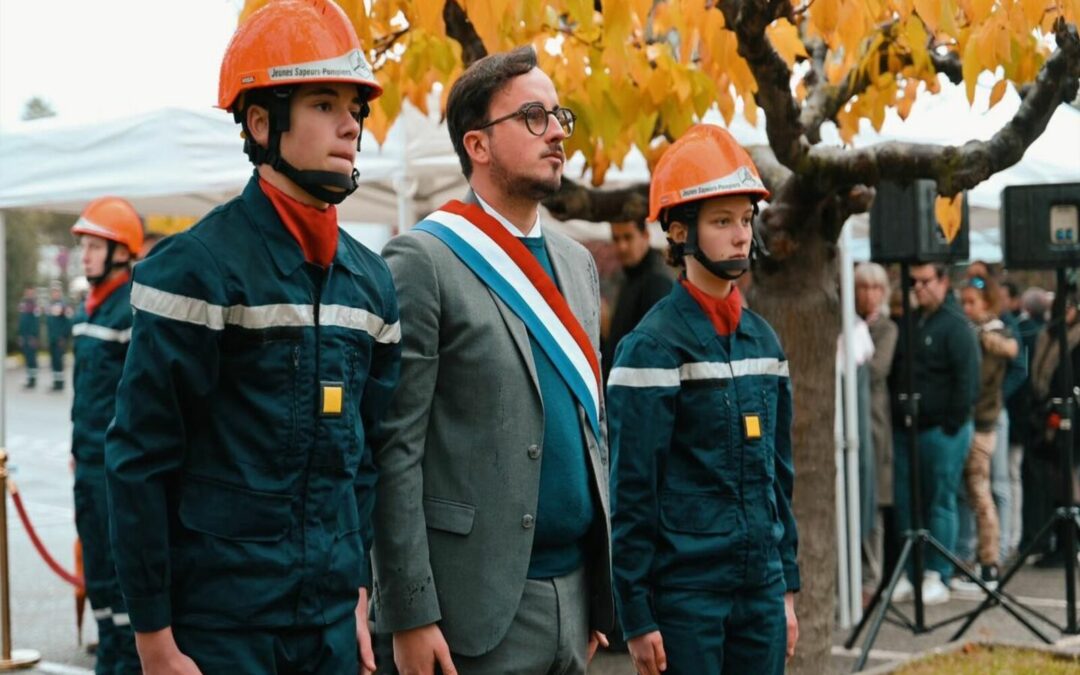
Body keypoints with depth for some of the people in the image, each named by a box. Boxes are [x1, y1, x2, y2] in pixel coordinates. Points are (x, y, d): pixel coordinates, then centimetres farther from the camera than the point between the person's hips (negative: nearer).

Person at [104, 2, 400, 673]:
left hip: (333, 617, 6)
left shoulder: (370, 280, 9)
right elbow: (140, 461, -12)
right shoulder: (198, 267, -11)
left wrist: (360, 591, 13)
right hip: (219, 621, -6)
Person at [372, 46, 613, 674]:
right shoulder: (421, 261, -8)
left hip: (574, 595, 7)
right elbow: (394, 451, -12)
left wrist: (599, 595, 15)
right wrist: (410, 615, -16)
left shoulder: (577, 263, 14)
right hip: (475, 605, -6)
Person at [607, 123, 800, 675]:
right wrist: (637, 617, -11)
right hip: (686, 593, -6)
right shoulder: (653, 345, -9)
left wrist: (788, 588, 15)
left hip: (761, 589, 6)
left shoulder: (763, 340, 11)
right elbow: (629, 493, -10)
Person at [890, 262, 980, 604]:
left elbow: (967, 380, -13)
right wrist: (895, 415, 13)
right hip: (906, 429, 7)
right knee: (905, 503, 8)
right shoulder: (910, 323, 16)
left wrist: (952, 425, -15)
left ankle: (937, 577, 4)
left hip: (941, 432, -7)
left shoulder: (956, 325, -7)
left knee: (940, 504, -2)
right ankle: (910, 574, 15)